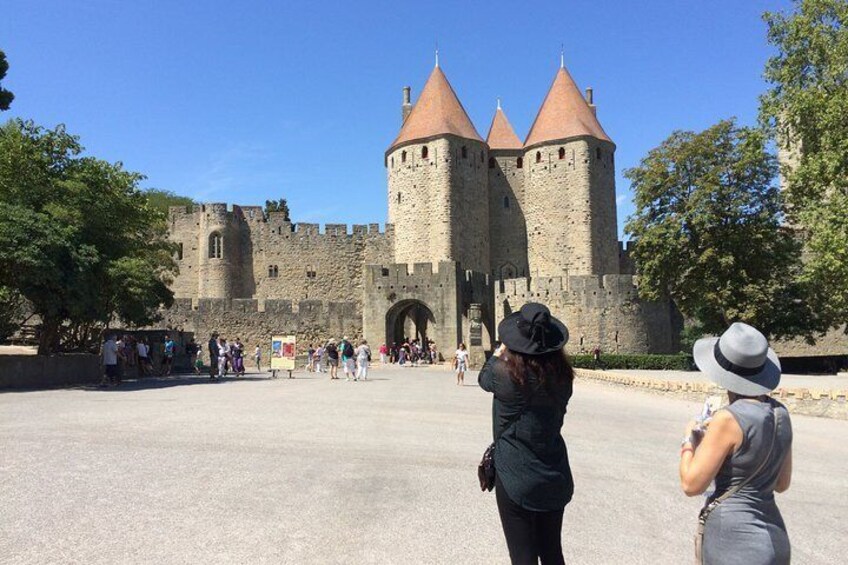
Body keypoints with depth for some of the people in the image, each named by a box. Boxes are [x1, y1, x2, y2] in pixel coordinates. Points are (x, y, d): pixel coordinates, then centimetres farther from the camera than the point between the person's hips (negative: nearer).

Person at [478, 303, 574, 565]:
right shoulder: (562, 375, -7)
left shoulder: (507, 374, -20)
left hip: (516, 477, -5)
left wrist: (497, 355, 20)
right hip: (555, 477, 5)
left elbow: (484, 378, 3)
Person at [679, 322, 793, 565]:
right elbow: (781, 484, 12)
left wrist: (689, 441, 0)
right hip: (774, 539, 8)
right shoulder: (780, 413, 0)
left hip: (734, 541, -8)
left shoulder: (728, 419, -22)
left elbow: (691, 485, -16)